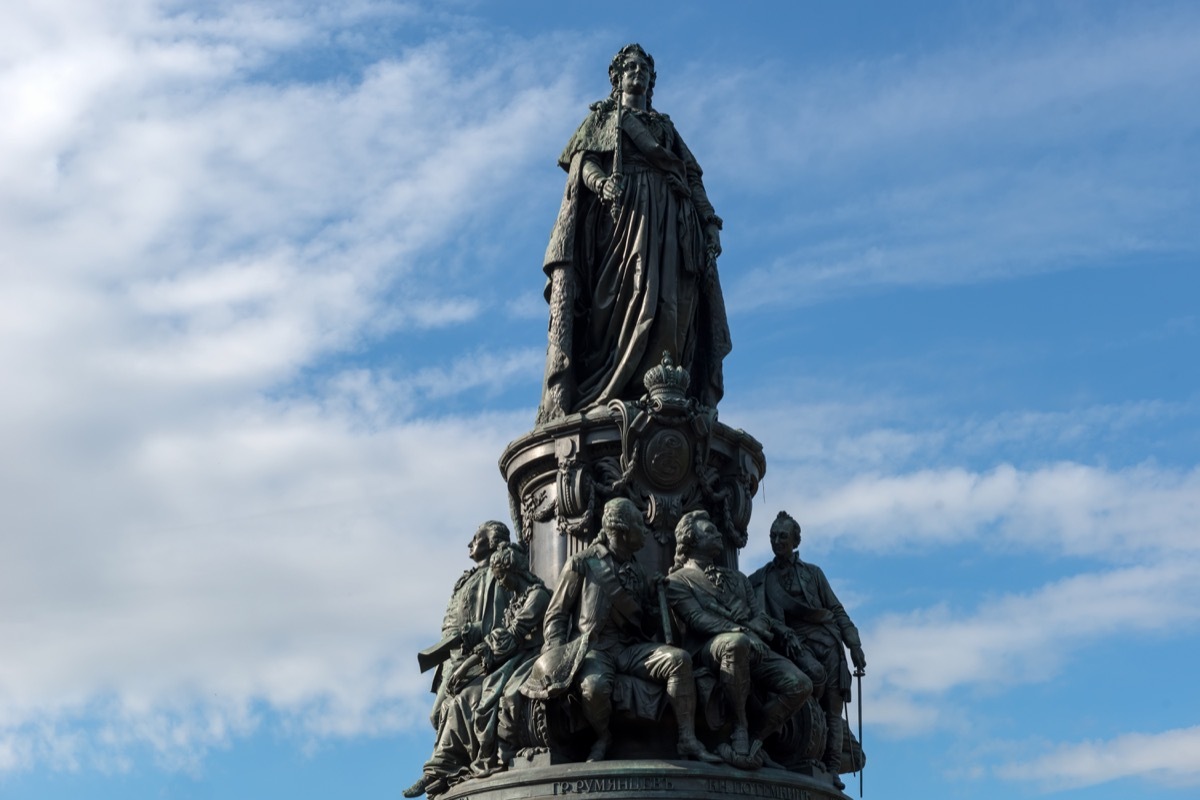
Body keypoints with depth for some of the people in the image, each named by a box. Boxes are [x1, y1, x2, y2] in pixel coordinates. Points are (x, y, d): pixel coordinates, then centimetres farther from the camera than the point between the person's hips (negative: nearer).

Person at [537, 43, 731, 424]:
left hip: (668, 215, 3)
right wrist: (600, 180, -17)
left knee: (667, 300, -15)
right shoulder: (600, 118, 25)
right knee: (618, 295, -21)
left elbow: (694, 178, 21)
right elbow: (579, 159, 7)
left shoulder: (666, 126, 32)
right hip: (619, 208, -3)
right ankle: (601, 400, -30)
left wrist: (710, 221, 4)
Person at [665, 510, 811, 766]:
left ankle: (757, 738, -8)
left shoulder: (737, 578, 32)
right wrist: (741, 632, -19)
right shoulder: (678, 580, 12)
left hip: (752, 648, 6)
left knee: (800, 685, -22)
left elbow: (761, 616, 20)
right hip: (709, 648, -6)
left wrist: (752, 630, -6)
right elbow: (697, 618, -5)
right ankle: (740, 728, -28)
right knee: (736, 643, -43)